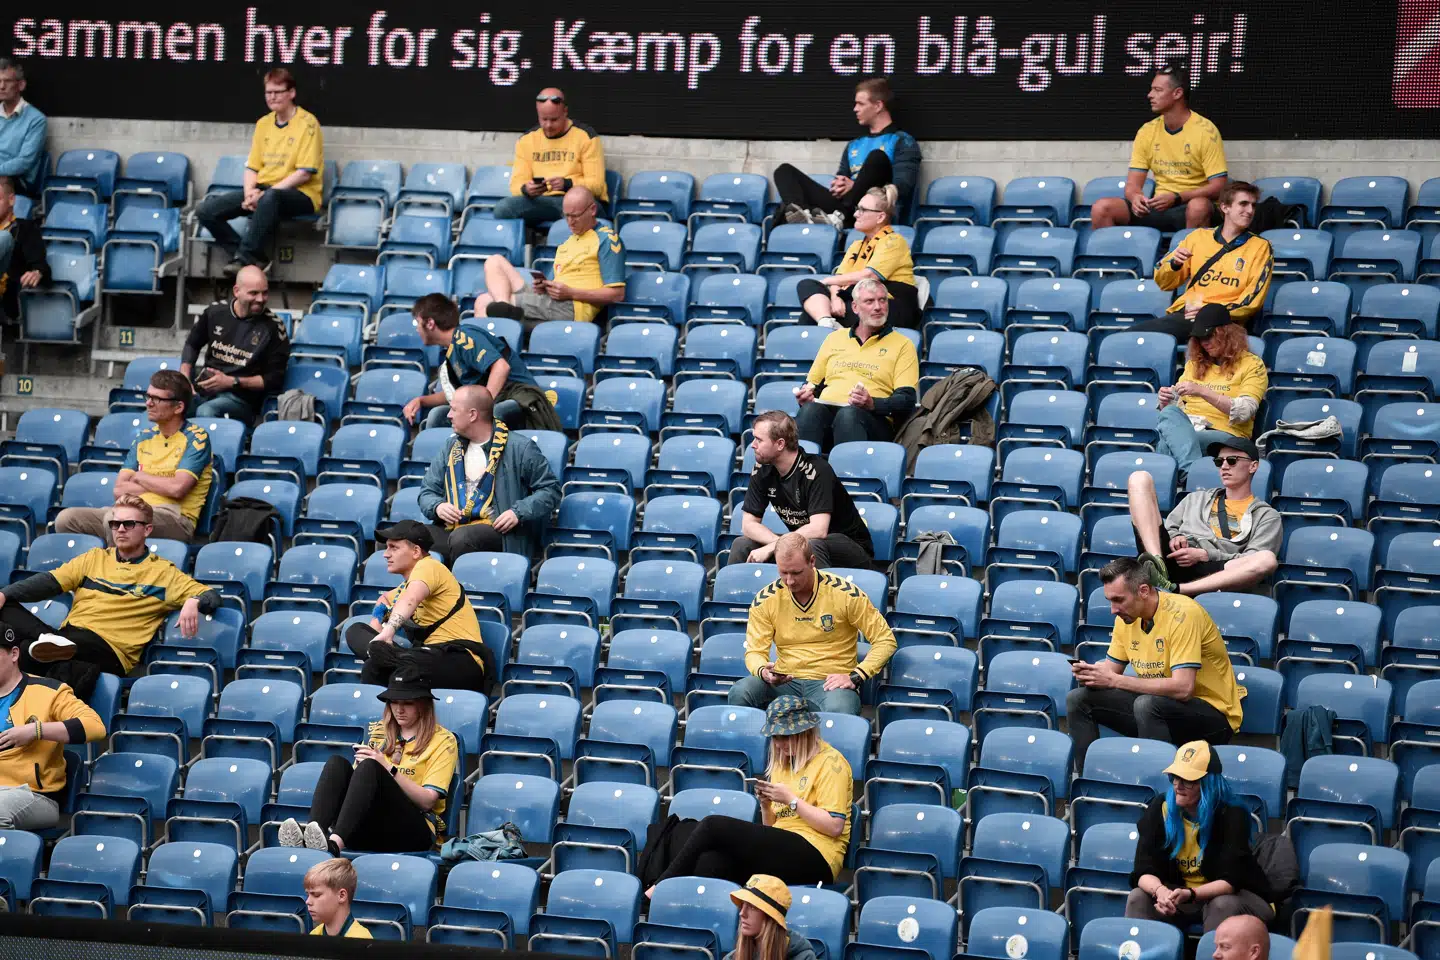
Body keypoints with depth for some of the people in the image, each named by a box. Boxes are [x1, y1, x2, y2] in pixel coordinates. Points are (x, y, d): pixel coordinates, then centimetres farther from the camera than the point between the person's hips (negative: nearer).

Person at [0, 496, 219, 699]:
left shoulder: (163, 572, 11)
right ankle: (50, 642, -38)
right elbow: (49, 582, 13)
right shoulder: (94, 558, 22)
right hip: (67, 636, 5)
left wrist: (193, 602, -20)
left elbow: (212, 596, 6)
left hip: (107, 650, -5)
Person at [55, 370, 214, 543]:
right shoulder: (145, 437, 18)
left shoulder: (196, 437, -1)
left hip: (176, 519, -7)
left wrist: (139, 477, 2)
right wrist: (160, 485, -3)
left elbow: (177, 488, -15)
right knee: (66, 519, -13)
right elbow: (119, 490, 11)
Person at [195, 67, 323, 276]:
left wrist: (265, 194, -19)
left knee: (270, 198, -44)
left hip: (299, 194, -7)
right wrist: (250, 192, -9)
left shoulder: (307, 123, -6)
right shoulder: (263, 124, 14)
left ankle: (245, 257, -32)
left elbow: (304, 173, -13)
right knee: (206, 210, -12)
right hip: (263, 190, 7)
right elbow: (252, 167, 14)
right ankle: (254, 259, -15)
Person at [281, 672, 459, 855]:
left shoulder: (443, 740, 7)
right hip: (367, 826, 4)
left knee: (370, 768, -30)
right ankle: (307, 840, -46)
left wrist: (388, 769, -14)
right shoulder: (378, 732, 22)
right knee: (337, 763, -22)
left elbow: (427, 801, -4)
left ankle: (334, 842, -54)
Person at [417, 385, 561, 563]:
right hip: (451, 528, 4)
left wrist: (518, 513, -12)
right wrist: (437, 507, -3)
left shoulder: (520, 448, 2)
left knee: (462, 538, -39)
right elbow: (427, 492, 21)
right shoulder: (450, 448, 19)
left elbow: (550, 490, 3)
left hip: (496, 530, -4)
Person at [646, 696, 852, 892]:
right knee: (712, 862, -25)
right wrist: (765, 805, 4)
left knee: (713, 826, -19)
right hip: (779, 851, 8)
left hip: (812, 858, -8)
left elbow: (834, 826, -10)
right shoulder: (783, 762, 24)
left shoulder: (830, 762, -1)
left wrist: (791, 799, -10)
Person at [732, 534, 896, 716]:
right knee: (740, 692, -30)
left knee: (839, 710, -41)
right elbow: (755, 651, 6)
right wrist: (763, 671, -20)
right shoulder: (765, 600, 4)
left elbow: (885, 641, 1)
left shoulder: (845, 593, -4)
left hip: (831, 681, -3)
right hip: (785, 680, 3)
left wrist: (855, 677, -11)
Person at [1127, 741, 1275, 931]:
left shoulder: (1232, 816, -19)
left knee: (1223, 905, -36)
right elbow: (1144, 870, -14)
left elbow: (1231, 880, -25)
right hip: (1177, 892, 3)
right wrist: (1159, 890, -39)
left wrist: (1190, 894, -44)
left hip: (1222, 895, -3)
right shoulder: (1160, 809, -10)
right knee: (1138, 898, -24)